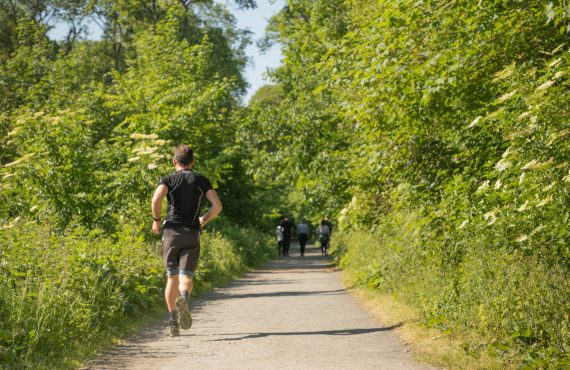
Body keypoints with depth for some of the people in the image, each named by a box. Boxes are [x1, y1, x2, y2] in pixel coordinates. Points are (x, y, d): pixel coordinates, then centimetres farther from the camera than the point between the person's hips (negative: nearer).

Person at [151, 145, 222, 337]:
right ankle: (183, 298, -39)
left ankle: (173, 321, 5)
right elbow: (217, 206, 1)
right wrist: (204, 220, 18)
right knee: (186, 276, -4)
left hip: (171, 232, 0)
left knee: (172, 277, 10)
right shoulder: (201, 181, 11)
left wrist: (156, 220, 1)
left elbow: (156, 198, -14)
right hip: (192, 234, 0)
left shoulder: (168, 179, 7)